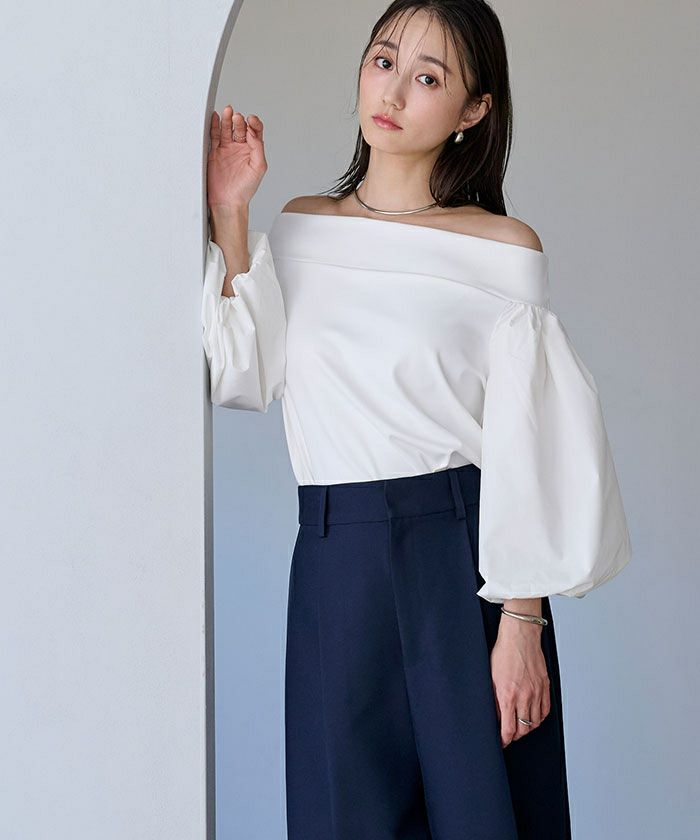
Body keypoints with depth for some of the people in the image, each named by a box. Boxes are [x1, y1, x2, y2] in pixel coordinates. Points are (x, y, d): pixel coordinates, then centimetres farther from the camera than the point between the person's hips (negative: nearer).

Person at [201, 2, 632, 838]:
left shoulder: (505, 250, -3)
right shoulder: (300, 226, 9)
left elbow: (527, 447, -6)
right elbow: (246, 378, -1)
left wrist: (522, 621, -12)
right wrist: (229, 216, -3)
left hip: (465, 558, -3)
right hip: (333, 559, 3)